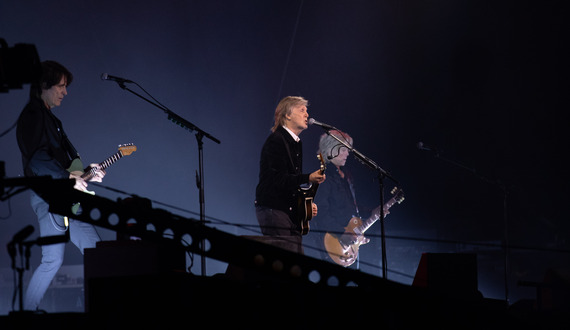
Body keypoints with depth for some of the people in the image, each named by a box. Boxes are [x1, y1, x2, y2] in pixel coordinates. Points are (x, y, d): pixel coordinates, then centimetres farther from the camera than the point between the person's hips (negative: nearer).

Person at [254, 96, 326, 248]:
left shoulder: (296, 143, 18)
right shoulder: (275, 141, -11)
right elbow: (278, 179, -20)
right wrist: (308, 178, -30)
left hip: (292, 211, 9)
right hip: (273, 210, -9)